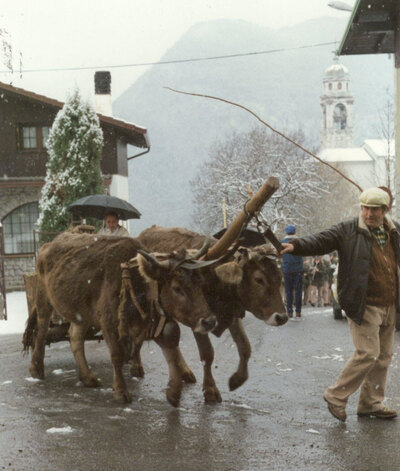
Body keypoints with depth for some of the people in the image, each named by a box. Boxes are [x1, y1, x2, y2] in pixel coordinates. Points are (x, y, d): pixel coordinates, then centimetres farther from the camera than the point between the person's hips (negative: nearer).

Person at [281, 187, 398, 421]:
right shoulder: (348, 231, -6)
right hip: (364, 305, -6)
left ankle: (371, 403, 23)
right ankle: (336, 397, 2)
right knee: (368, 352, -12)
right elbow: (320, 241, -15)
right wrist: (295, 245, -31)